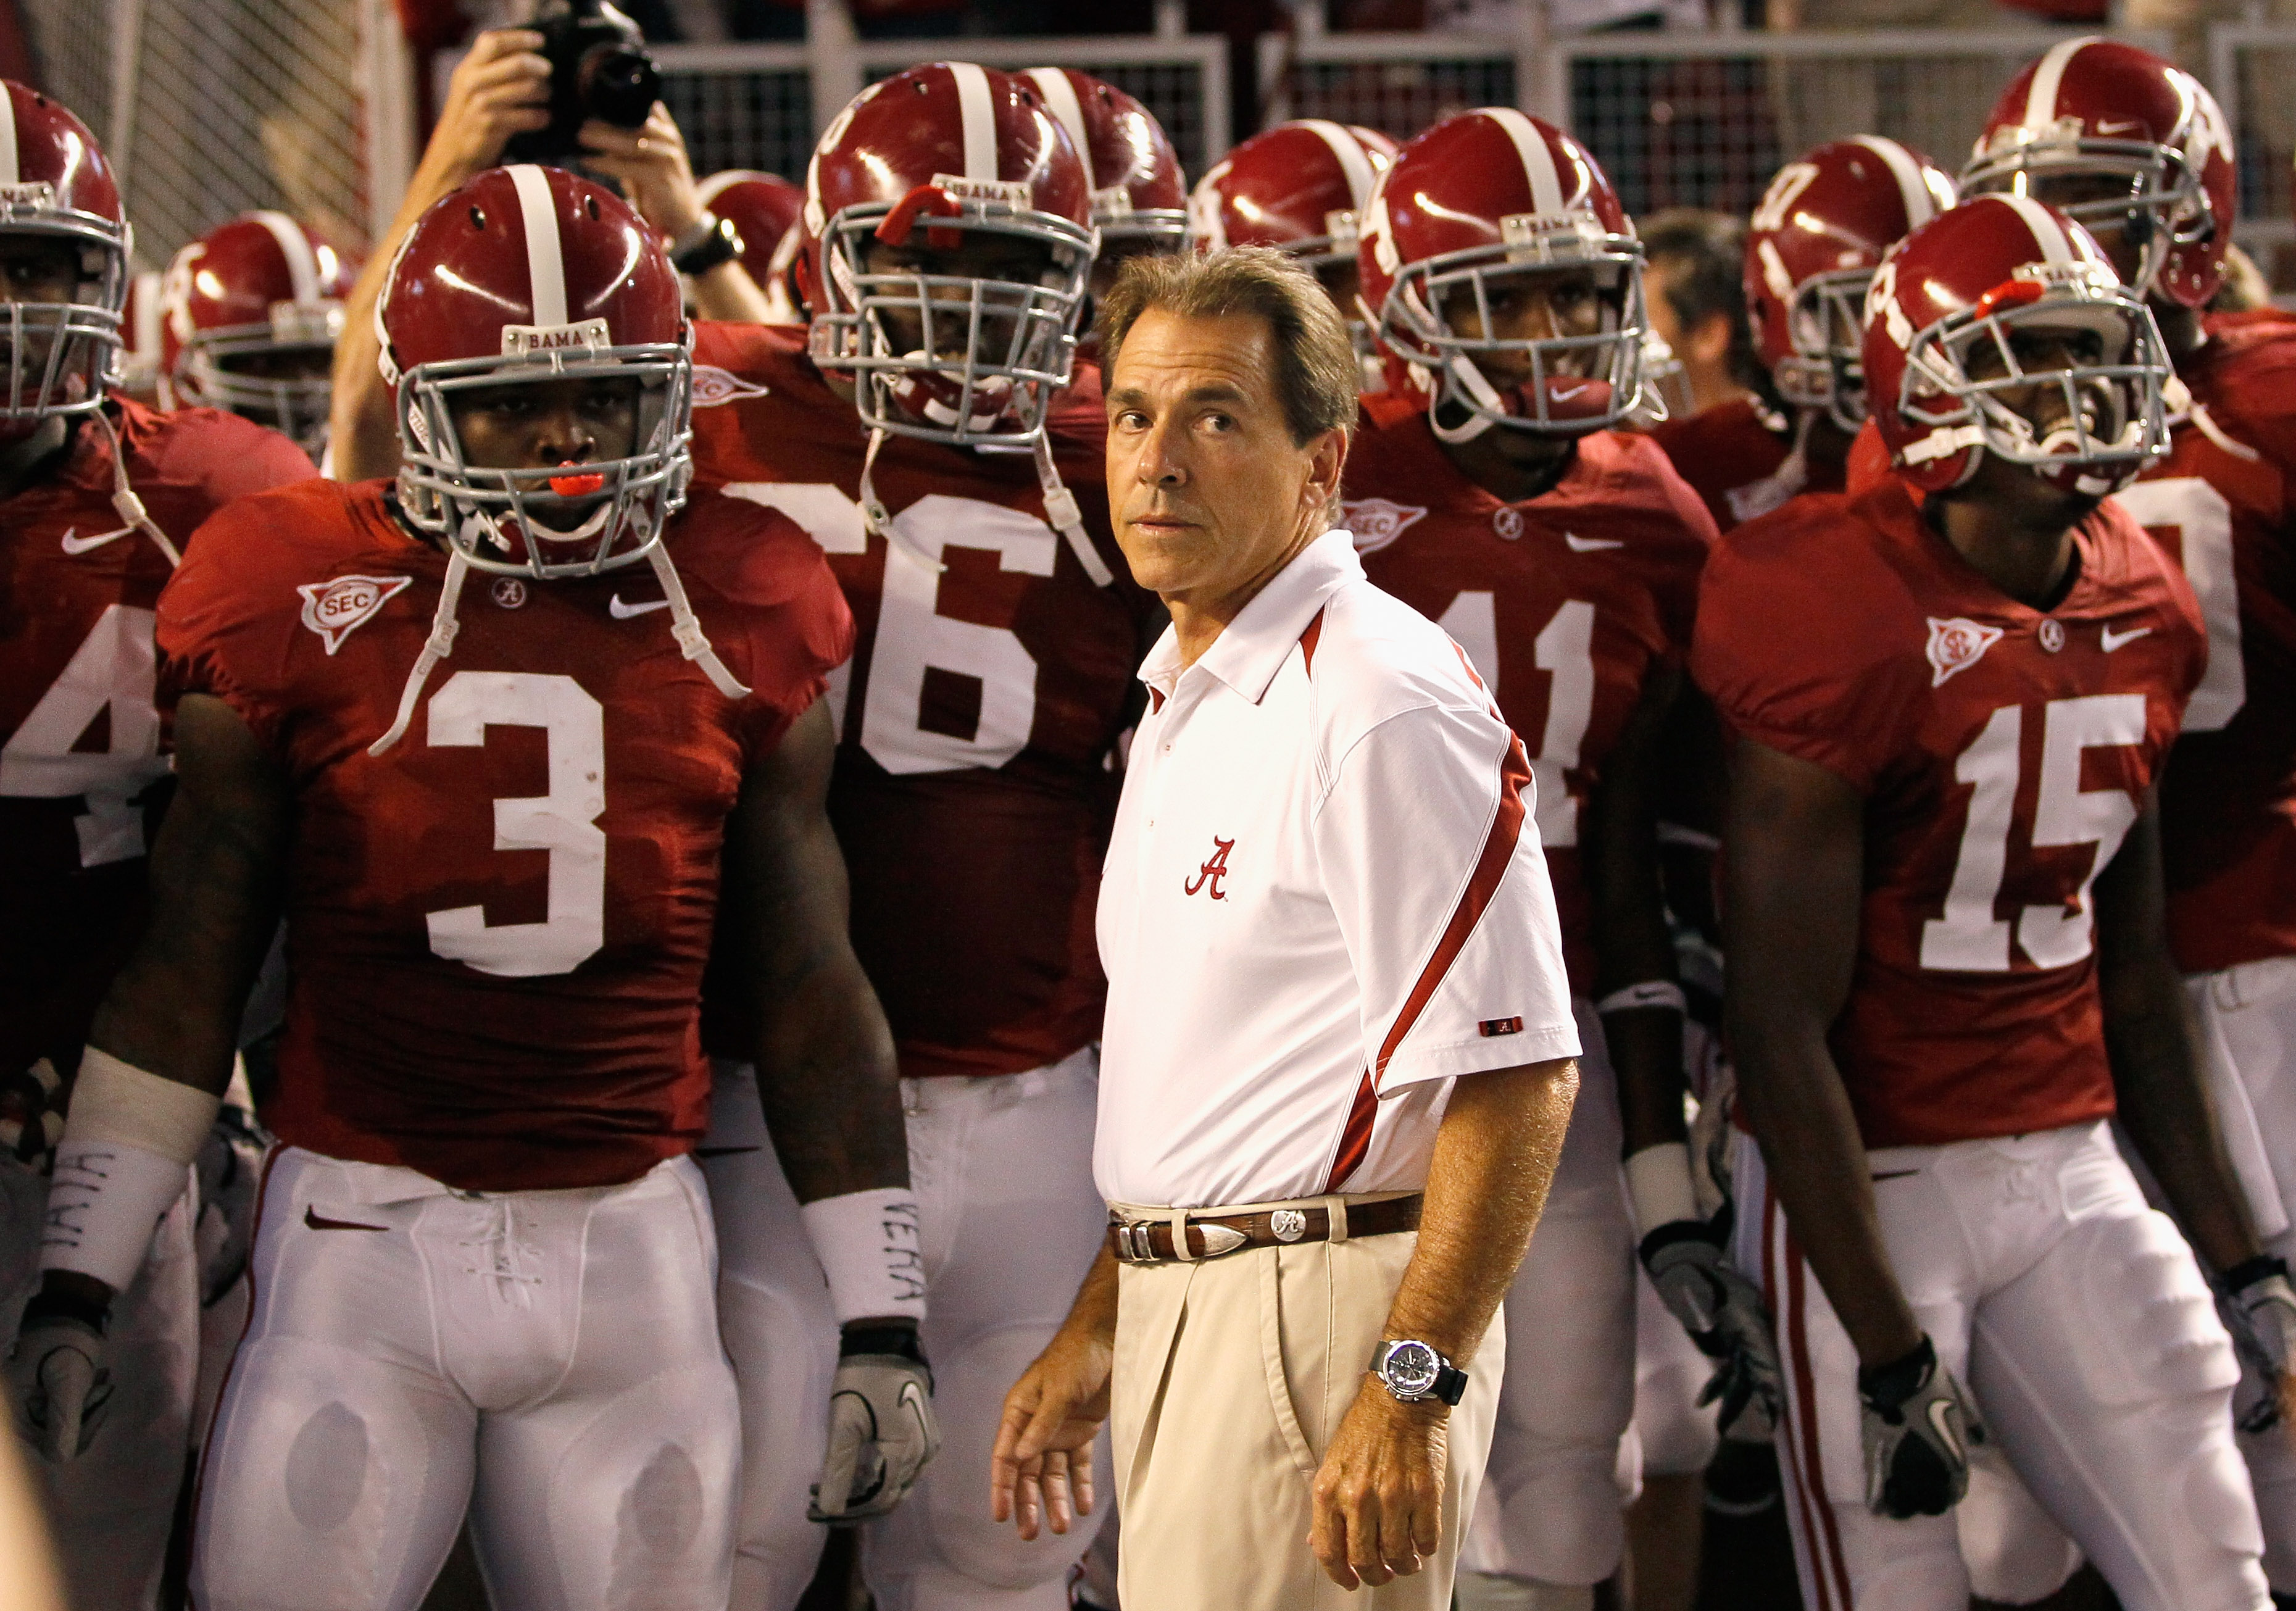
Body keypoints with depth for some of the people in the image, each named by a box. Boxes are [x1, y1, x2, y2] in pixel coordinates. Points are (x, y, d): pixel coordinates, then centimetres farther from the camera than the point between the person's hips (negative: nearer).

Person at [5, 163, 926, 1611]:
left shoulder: (739, 618, 6)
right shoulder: (299, 607, 1)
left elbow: (811, 988, 12)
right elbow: (188, 970, 8)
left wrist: (883, 1320, 10)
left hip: (629, 1246, 2)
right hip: (365, 1233, -2)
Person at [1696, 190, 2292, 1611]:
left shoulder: (2140, 614, 6)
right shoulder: (1841, 628, -16)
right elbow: (1782, 1029, -16)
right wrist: (1890, 1358, -17)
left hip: (2074, 1168, 7)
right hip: (1872, 1187, -7)